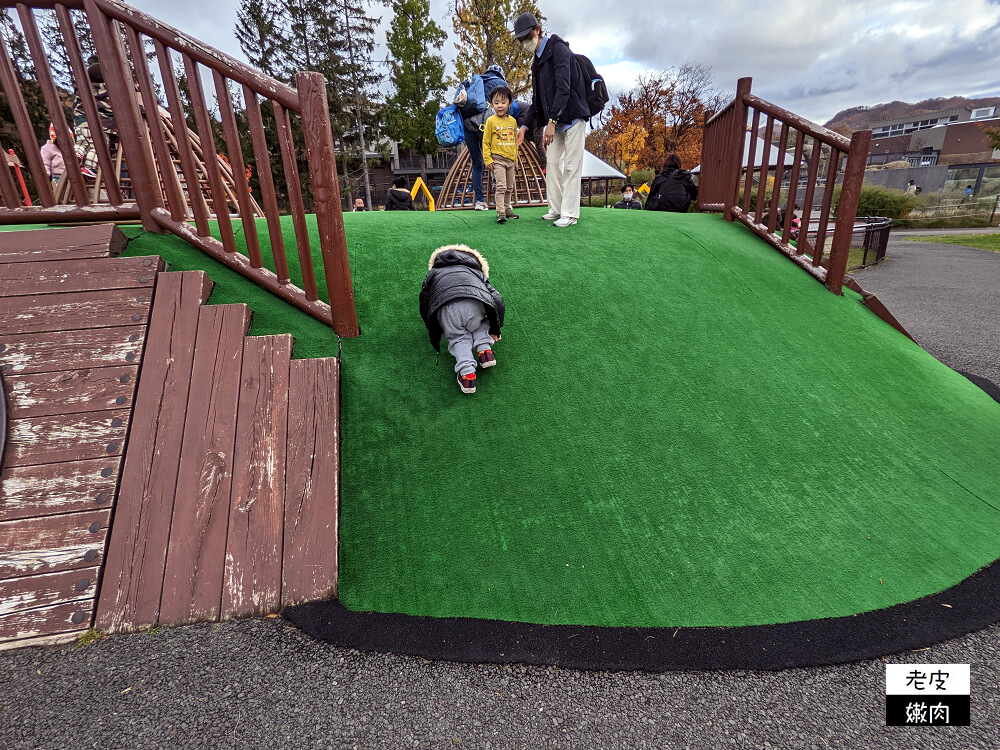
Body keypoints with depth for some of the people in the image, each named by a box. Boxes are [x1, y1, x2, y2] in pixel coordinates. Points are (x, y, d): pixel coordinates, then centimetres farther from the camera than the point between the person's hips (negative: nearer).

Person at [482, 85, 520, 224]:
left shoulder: (512, 121, 9)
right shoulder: (491, 121, -5)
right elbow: (485, 142, -4)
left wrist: (515, 157, 17)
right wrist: (487, 159, -11)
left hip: (510, 160, 6)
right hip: (497, 159, -6)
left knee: (509, 187, 13)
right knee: (501, 186, -14)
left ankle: (507, 209, 26)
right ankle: (500, 212, -14)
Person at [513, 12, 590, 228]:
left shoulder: (559, 50, -13)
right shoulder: (536, 62, 14)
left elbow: (563, 89, -24)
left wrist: (552, 121, -32)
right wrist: (525, 125, 7)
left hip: (573, 116, -9)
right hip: (553, 120, 9)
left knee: (571, 166, -8)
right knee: (552, 163, 7)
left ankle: (569, 214, -7)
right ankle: (555, 210, 13)